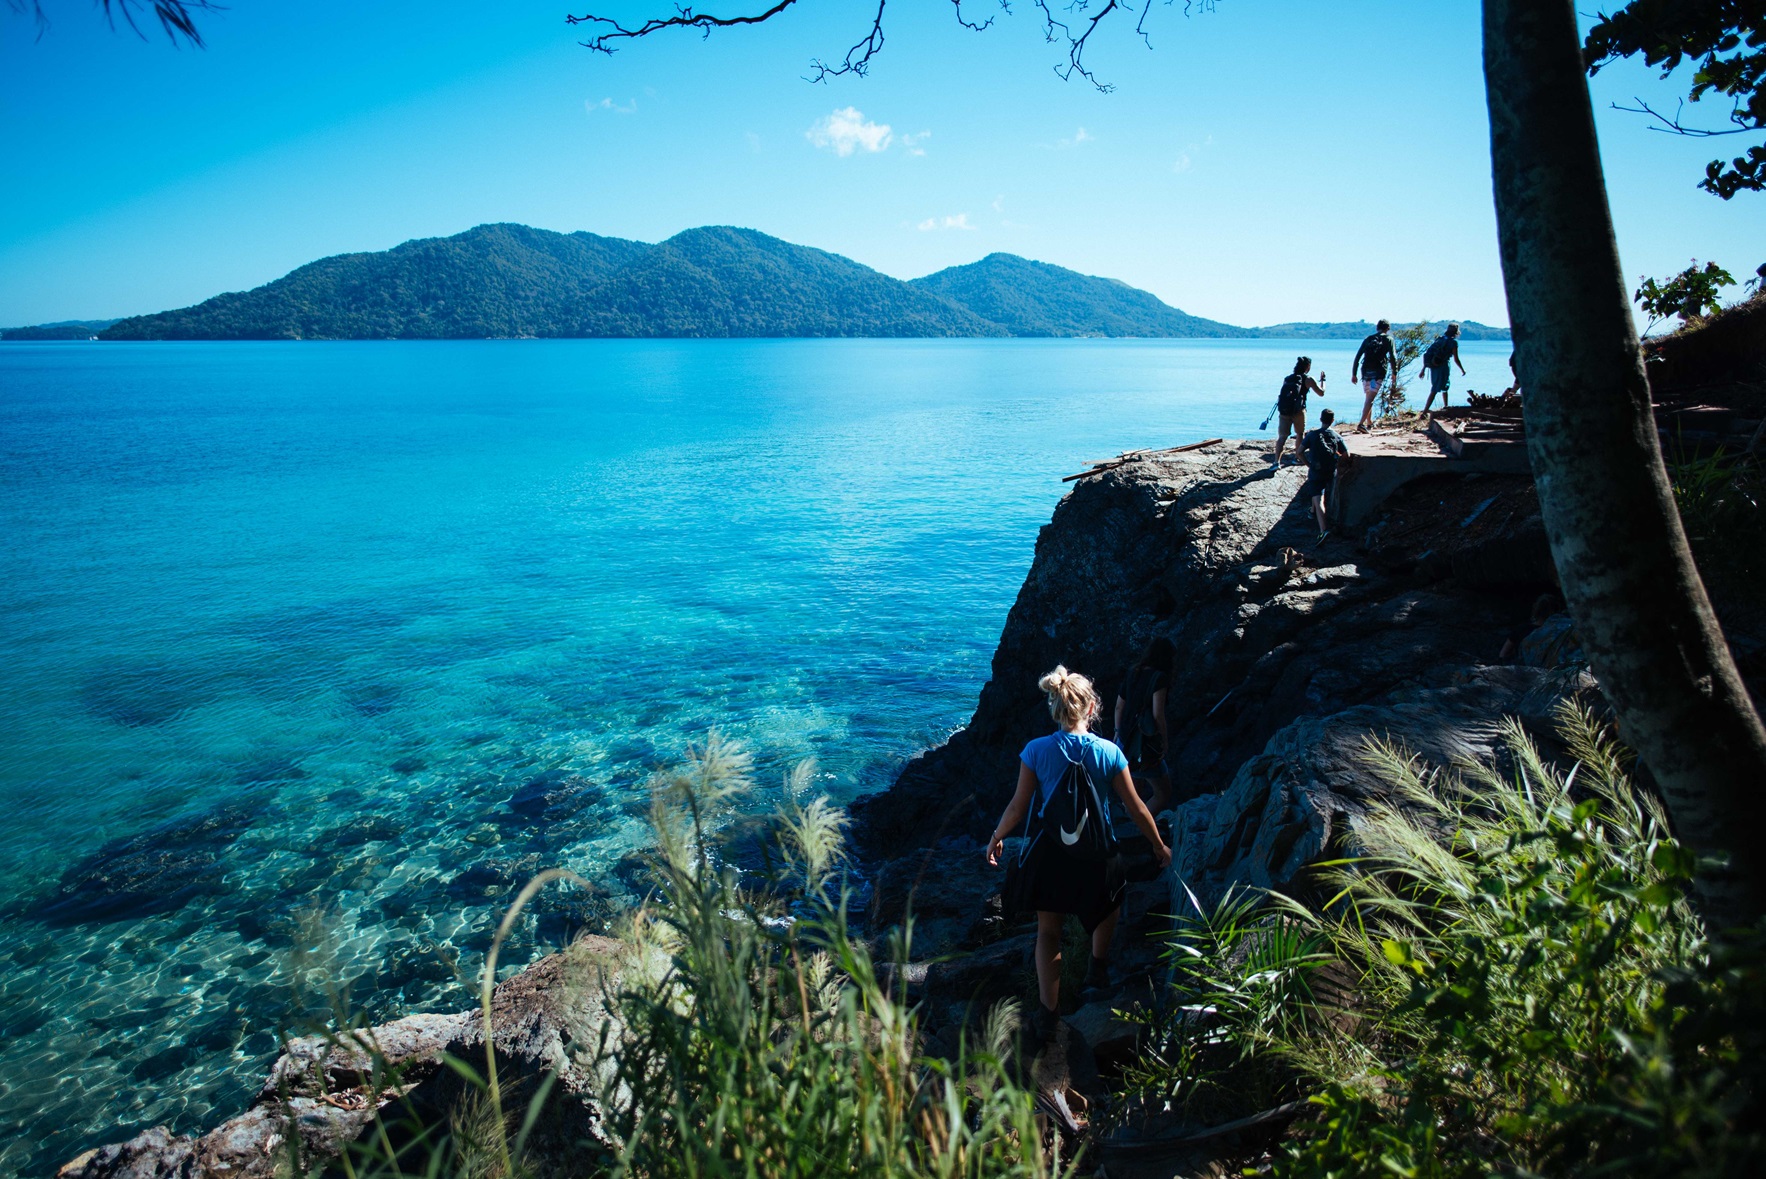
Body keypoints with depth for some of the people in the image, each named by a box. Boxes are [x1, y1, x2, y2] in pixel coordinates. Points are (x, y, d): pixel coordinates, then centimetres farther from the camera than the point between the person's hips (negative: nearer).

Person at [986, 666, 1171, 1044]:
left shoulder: (1037, 751, -14)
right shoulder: (1109, 752, -14)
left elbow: (1018, 806, -8)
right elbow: (1136, 808, -5)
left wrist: (996, 836, 10)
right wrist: (1159, 846, 11)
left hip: (1050, 854, 0)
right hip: (1097, 855, 0)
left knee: (1048, 931, 17)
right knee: (1109, 899, 34)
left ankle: (1047, 1013, 17)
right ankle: (1098, 967, 45)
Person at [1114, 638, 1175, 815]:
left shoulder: (1133, 674, 5)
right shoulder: (1159, 678, -16)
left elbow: (1119, 707, 13)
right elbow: (1158, 715, -22)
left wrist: (1118, 732, 24)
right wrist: (1165, 741, -9)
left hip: (1126, 739, 8)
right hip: (1146, 744, -8)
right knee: (1164, 794, 4)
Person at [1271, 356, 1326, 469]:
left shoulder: (1287, 378, 13)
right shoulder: (1308, 379, 1)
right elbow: (1321, 393, 8)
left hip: (1284, 411, 3)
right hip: (1298, 411, -3)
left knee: (1282, 436, -2)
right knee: (1300, 434, 21)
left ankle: (1277, 462, -17)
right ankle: (1297, 457, 31)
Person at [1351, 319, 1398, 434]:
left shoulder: (1368, 339, 16)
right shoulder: (1388, 339, 5)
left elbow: (1357, 357, 12)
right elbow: (1393, 357, -2)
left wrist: (1354, 374, 15)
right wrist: (1394, 373, 7)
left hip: (1366, 371, 5)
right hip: (1378, 372, -5)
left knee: (1369, 398, 20)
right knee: (1370, 399, -12)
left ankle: (1369, 423, 29)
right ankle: (1361, 424, -24)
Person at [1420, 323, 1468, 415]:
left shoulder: (1439, 339, 14)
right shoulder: (1453, 342, -5)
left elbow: (1427, 354, 10)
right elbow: (1456, 359, -6)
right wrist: (1462, 370, 8)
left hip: (1433, 366, 7)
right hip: (1442, 366, -7)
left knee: (1445, 386, 27)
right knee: (1434, 391, -8)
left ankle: (1445, 406, 36)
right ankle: (1425, 410, -16)